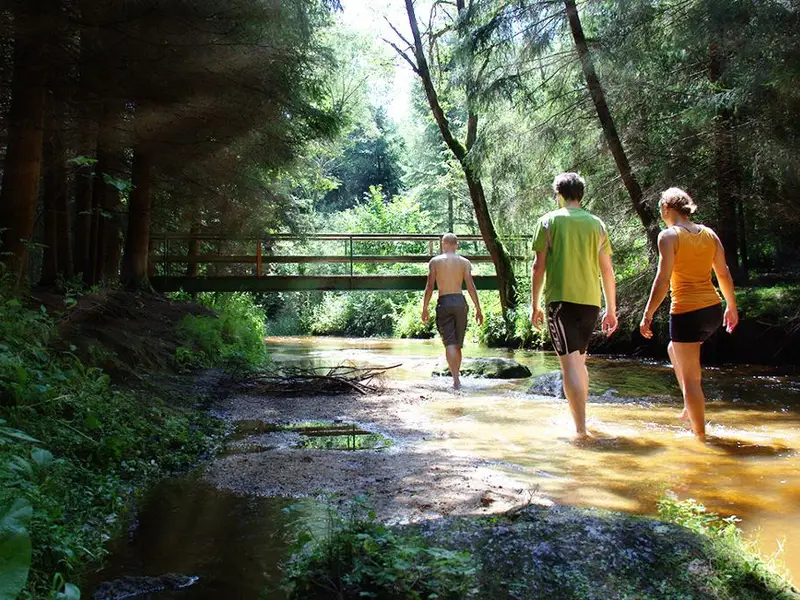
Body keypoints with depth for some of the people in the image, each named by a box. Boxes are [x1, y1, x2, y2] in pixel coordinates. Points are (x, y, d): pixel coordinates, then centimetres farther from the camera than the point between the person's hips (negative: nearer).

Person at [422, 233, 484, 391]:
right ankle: (457, 374, 23)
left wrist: (424, 308, 4)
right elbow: (471, 287, 1)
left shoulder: (435, 261, 3)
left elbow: (430, 286, -2)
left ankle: (456, 379, -19)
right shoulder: (464, 262, 6)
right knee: (458, 344, 15)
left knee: (449, 343, -6)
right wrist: (478, 309, 5)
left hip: (444, 303, -2)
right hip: (460, 301, 2)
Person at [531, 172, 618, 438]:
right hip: (590, 300, 5)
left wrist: (534, 304, 4)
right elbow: (607, 270, 12)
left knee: (570, 363, -6)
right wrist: (611, 309, 17)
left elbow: (539, 265, -3)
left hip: (561, 299, -4)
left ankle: (581, 428, -12)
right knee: (580, 361, 19)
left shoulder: (549, 221, 1)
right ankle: (580, 417, 29)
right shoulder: (596, 223, 11)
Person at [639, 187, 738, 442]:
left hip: (686, 312, -7)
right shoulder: (709, 234, 8)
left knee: (690, 378, 4)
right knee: (674, 349, 31)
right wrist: (732, 307, 23)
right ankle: (691, 408, 30)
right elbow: (724, 274, 12)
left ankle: (701, 435, 10)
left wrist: (647, 315, -11)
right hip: (713, 310, 7)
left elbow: (663, 280, -16)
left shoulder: (669, 235, -9)